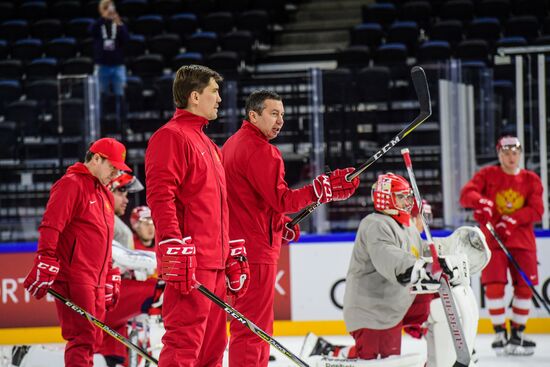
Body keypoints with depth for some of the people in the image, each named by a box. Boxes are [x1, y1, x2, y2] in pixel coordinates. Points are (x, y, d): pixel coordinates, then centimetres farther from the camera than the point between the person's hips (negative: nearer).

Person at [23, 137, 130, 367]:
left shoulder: (105, 195, 22)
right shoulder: (71, 185, -7)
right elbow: (50, 227, -15)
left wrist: (110, 280, 25)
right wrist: (45, 269, -22)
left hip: (95, 281, 9)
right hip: (73, 277, -9)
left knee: (93, 339, 10)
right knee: (82, 337, -15)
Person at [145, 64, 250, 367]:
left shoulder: (208, 145, 24)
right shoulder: (171, 136, -7)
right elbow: (160, 197, -17)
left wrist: (235, 256, 25)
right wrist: (174, 251, -24)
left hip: (215, 263, 10)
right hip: (189, 263, -10)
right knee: (185, 342, -14)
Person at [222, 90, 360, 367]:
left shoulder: (233, 144, 18)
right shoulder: (260, 151, -15)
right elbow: (280, 199, -22)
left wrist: (280, 225, 17)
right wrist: (324, 188, -24)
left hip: (238, 247, 10)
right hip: (256, 250, -10)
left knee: (255, 327, 17)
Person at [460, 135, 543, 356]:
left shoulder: (531, 180, 8)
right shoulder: (488, 175, 4)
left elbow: (536, 210, -3)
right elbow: (466, 194, -9)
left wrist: (513, 219, -19)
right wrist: (481, 201, -31)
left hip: (522, 240, 2)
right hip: (492, 239, -2)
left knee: (525, 286, -1)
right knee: (494, 285, -12)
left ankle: (517, 335, 12)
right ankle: (500, 335, -4)